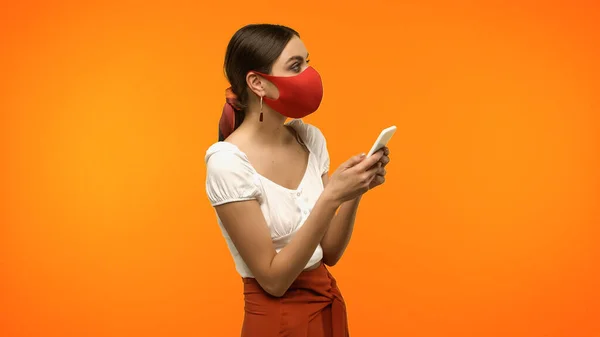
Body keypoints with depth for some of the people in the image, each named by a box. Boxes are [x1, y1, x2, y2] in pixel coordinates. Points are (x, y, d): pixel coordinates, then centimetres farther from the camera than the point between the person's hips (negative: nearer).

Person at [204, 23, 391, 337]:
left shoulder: (310, 138, -3)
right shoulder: (228, 162, -21)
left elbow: (329, 253, 2)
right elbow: (273, 280, -20)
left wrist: (355, 193, -14)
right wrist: (331, 197, -27)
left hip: (330, 307, 6)